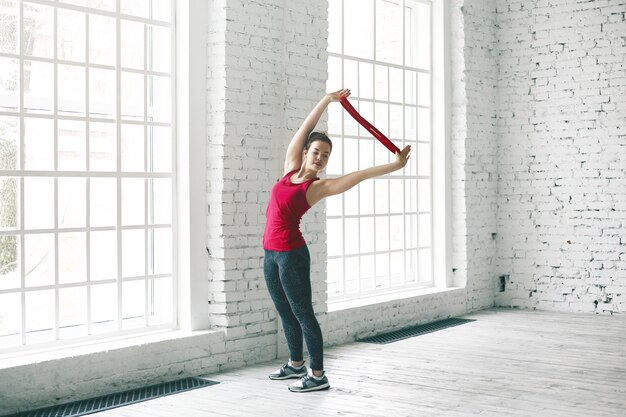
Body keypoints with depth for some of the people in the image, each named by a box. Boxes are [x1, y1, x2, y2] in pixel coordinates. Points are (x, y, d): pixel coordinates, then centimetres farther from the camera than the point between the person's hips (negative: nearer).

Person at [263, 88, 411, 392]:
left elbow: (361, 174, -13)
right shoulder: (291, 169, 7)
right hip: (271, 253, 7)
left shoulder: (319, 186, -8)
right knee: (285, 313, 17)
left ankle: (318, 376, 3)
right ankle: (296, 364, 32)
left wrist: (395, 165, -19)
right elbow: (303, 130, 6)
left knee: (302, 313, -3)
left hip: (291, 253, -7)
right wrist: (326, 101, 5)